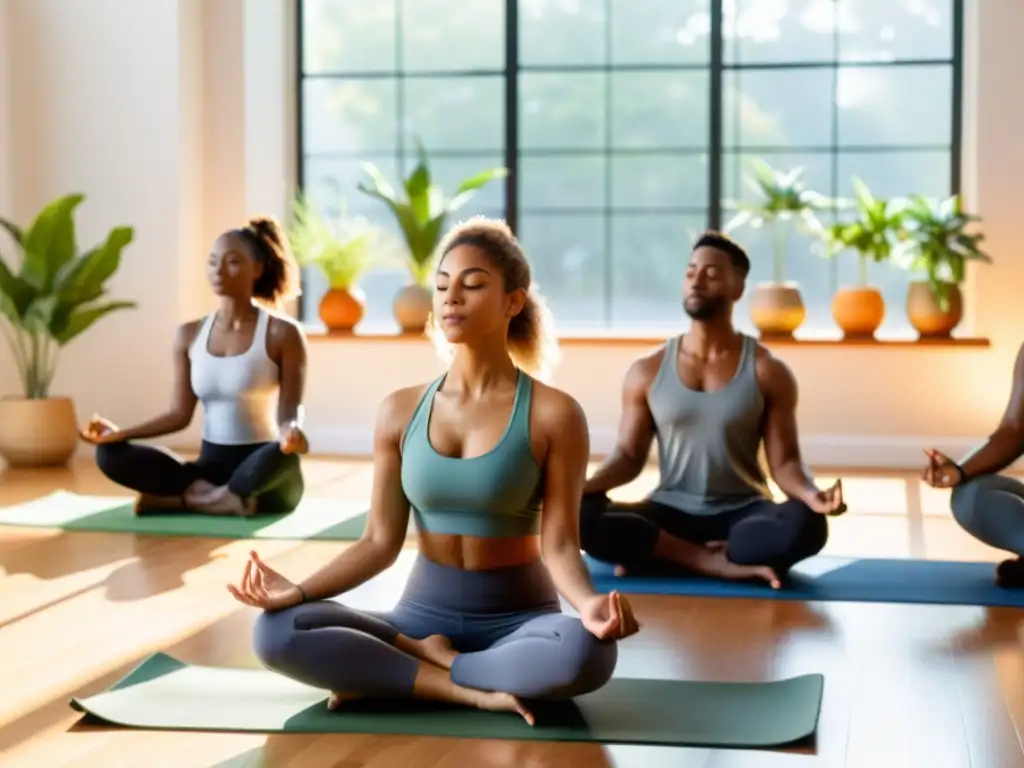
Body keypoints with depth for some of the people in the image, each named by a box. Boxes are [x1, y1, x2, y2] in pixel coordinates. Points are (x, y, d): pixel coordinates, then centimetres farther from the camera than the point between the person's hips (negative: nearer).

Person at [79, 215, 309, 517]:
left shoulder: (282, 333, -6)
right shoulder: (190, 335, 8)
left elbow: (289, 410, -11)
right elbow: (179, 414, 8)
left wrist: (290, 432, -35)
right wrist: (120, 433, -5)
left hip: (264, 477, -4)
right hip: (212, 465, 4)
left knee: (280, 454, -42)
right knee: (110, 454, -16)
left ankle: (182, 498, -20)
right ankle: (226, 499, -22)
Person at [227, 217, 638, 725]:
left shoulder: (553, 414, -7)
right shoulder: (400, 411, 2)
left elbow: (558, 544, -12)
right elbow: (381, 540, 2)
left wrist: (587, 603, -33)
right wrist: (299, 590, -13)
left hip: (519, 618, -2)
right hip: (423, 614, 3)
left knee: (587, 651, -38)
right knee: (276, 632, -22)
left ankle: (414, 665, -17)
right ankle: (473, 690, -21)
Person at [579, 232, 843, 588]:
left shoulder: (768, 372, 0)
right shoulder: (648, 370, 5)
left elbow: (784, 462, -3)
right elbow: (629, 456, 6)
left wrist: (810, 494, -27)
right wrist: (582, 487, -15)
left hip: (742, 514, -1)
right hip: (671, 512, 1)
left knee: (804, 524, -35)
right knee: (581, 517, -28)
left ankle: (665, 555, -21)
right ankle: (718, 563, -25)